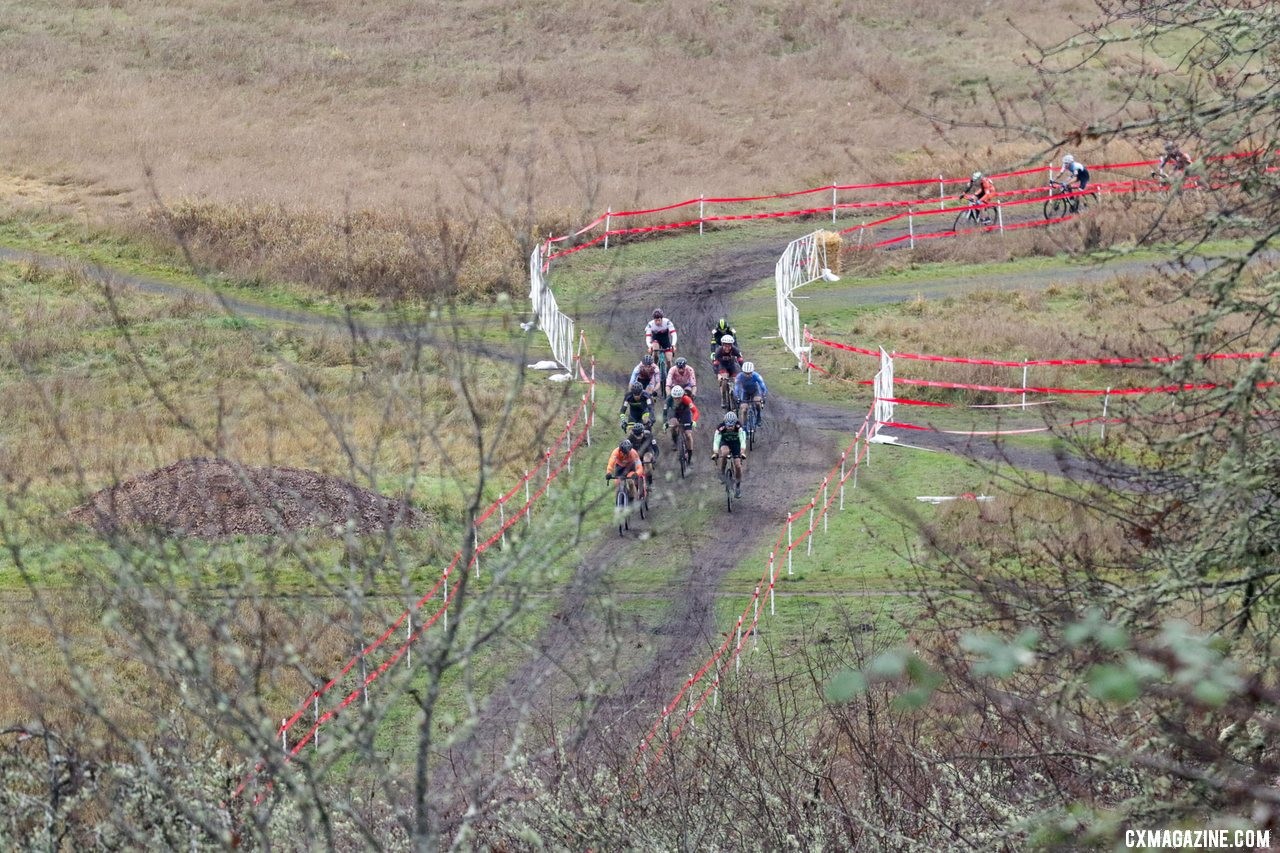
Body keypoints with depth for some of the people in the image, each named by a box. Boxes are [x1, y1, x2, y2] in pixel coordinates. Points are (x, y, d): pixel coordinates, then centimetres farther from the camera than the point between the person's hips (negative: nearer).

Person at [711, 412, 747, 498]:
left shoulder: (739, 428, -31)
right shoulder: (720, 428, -31)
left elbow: (743, 441, -37)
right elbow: (716, 441, -36)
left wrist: (742, 453, -52)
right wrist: (715, 453, -50)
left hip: (736, 444, 1)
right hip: (725, 443, -1)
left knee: (738, 466, -9)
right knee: (725, 452, -36)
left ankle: (738, 485, 12)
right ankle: (721, 471, -15)